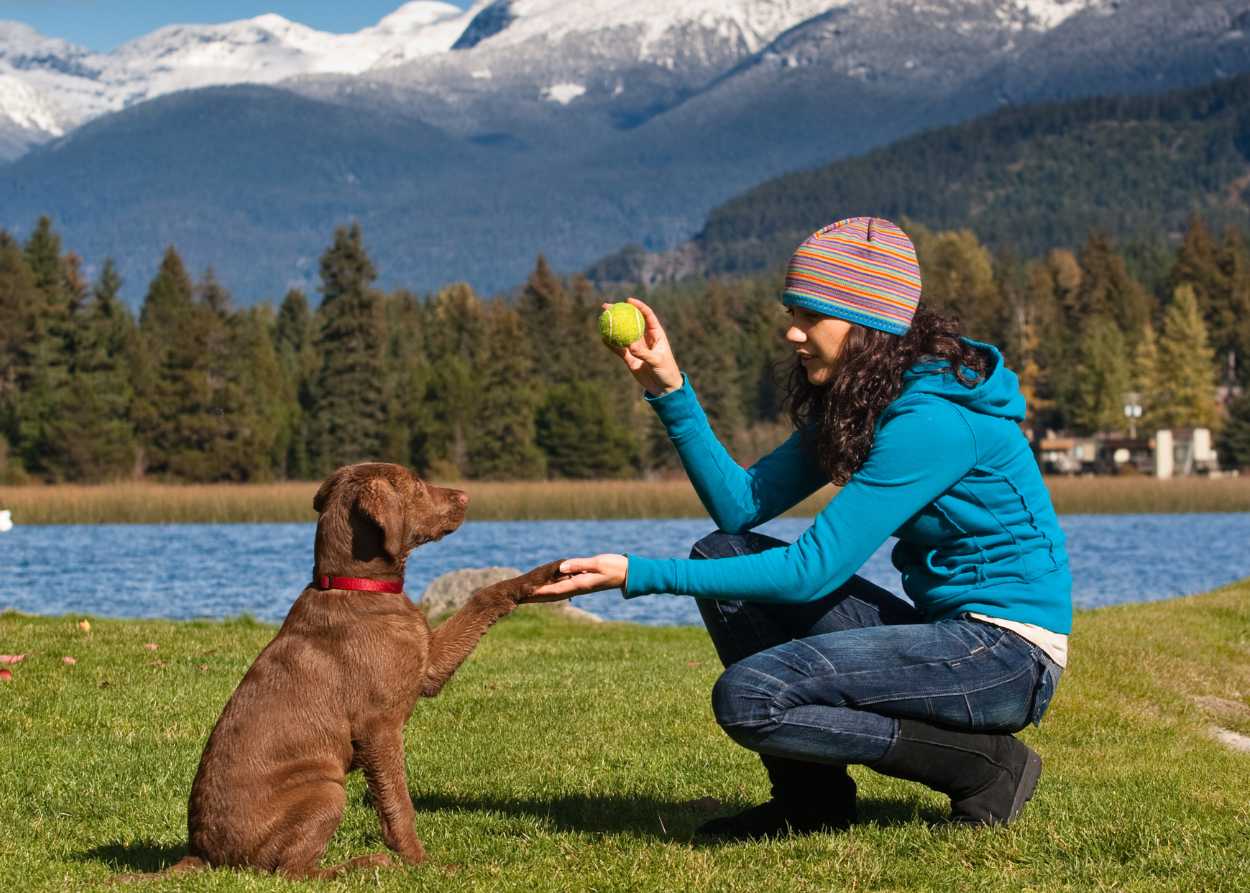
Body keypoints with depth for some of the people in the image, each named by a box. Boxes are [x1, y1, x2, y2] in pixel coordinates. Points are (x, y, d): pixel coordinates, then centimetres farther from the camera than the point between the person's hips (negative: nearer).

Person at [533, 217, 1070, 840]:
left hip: (1009, 655, -10)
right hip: (947, 635, 10)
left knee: (747, 697, -23)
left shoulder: (934, 419, -21)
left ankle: (981, 765, -8)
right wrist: (670, 389, -5)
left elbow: (813, 571, -23)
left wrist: (640, 575, -23)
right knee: (722, 556, 2)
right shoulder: (858, 403, 9)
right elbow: (740, 504, 4)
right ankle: (811, 794, 5)